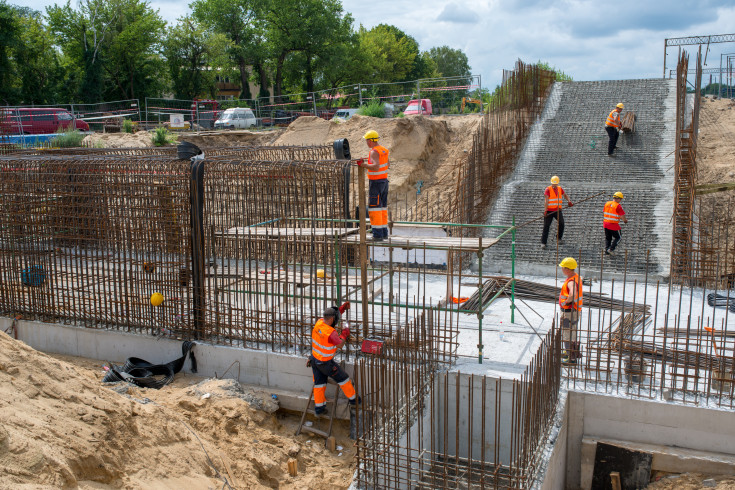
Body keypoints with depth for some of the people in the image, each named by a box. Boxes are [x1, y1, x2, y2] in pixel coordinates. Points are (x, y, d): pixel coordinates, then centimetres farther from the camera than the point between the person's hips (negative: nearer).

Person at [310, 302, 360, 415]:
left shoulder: (319, 322, -11)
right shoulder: (331, 332, -32)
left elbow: (331, 319, 10)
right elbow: (340, 344, -15)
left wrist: (342, 308, 6)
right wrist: (345, 333, -1)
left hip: (314, 358, 7)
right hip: (325, 363, -7)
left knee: (319, 383, 17)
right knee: (343, 378, 12)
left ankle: (319, 407, 25)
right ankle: (353, 398, 28)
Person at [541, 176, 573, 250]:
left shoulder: (560, 189, 7)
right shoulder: (548, 190, -8)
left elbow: (565, 195, 25)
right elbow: (546, 200, -17)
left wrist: (569, 201, 7)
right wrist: (545, 210, -27)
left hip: (558, 210, 4)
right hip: (549, 211, -4)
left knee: (561, 224, -7)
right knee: (546, 226, -5)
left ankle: (559, 238, 17)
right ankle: (543, 243, -1)